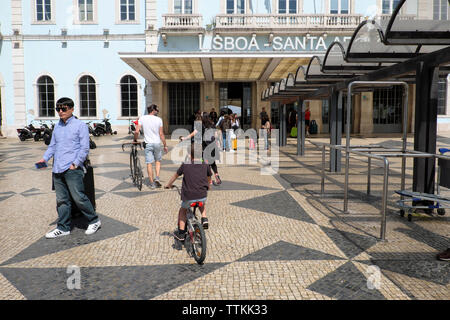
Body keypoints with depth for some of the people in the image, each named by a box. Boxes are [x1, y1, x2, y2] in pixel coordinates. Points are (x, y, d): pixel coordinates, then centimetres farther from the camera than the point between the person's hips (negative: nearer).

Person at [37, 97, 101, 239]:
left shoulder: (80, 125, -1)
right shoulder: (57, 127, 18)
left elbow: (84, 148, -5)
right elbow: (52, 145, 22)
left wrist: (75, 164, -13)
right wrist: (45, 158, 6)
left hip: (72, 169, -6)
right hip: (57, 169, 6)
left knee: (79, 198, -7)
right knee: (62, 200, 10)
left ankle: (94, 221, 10)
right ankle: (63, 228, 18)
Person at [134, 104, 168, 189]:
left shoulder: (142, 118, -1)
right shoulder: (159, 119, -2)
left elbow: (137, 131, -6)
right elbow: (161, 134, -2)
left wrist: (135, 140, 12)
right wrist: (165, 145, 6)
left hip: (148, 144, 0)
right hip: (157, 143, 0)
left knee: (149, 163, 4)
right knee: (158, 161, 19)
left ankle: (152, 183, 7)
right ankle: (157, 177, 2)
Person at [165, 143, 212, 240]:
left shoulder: (185, 165, 4)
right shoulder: (205, 165, 7)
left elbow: (175, 175, 19)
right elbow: (209, 179, 23)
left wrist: (168, 185, 37)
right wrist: (208, 187, 45)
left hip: (188, 197, -1)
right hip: (202, 196, 1)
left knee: (182, 211, 27)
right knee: (202, 205, 37)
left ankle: (181, 233, 24)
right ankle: (204, 219, 16)